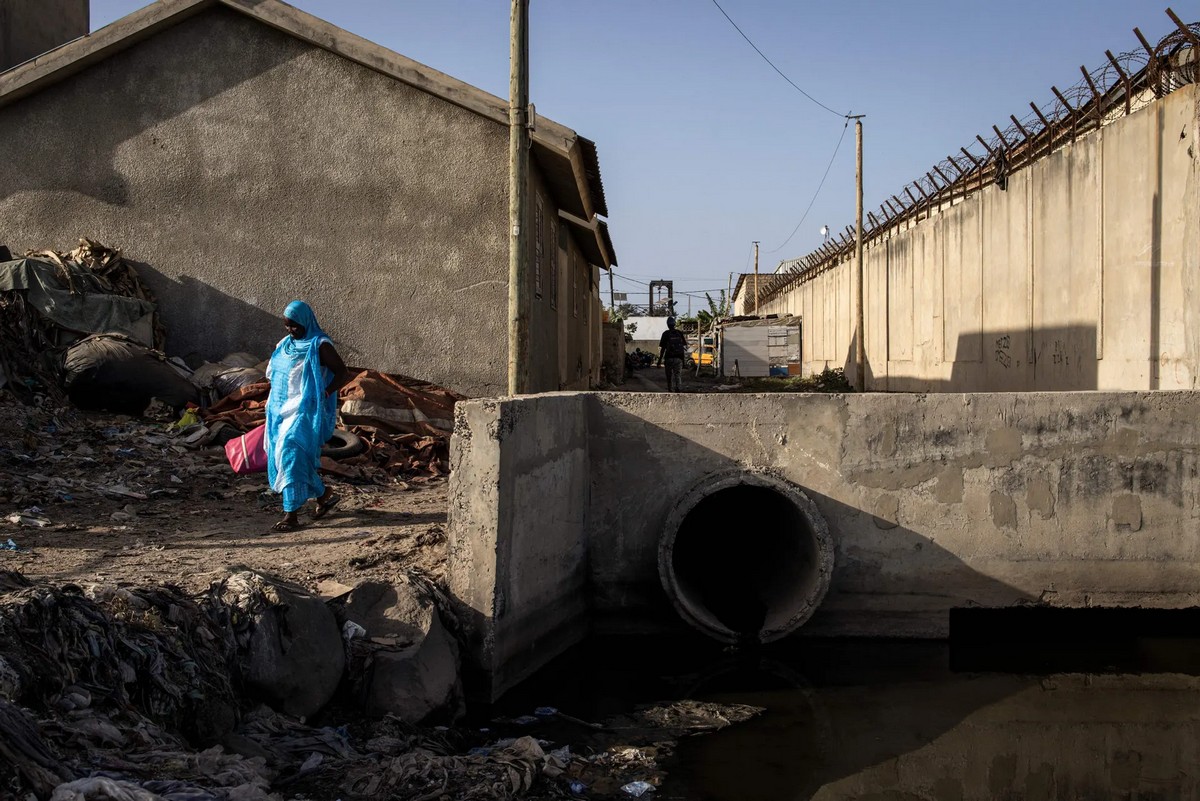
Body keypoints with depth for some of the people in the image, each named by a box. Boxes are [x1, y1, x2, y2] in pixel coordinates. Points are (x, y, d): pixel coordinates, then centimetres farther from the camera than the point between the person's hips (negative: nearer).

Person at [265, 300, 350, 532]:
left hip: (305, 411, -8)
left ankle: (291, 513, -13)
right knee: (279, 455, 9)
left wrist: (323, 394, -18)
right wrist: (274, 405, 14)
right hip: (283, 410, 8)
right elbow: (275, 376, 26)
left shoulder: (319, 346, -8)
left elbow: (343, 373, -9)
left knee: (291, 454, -16)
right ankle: (324, 494, 26)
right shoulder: (285, 345, 13)